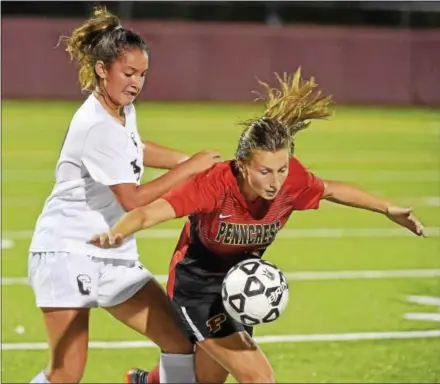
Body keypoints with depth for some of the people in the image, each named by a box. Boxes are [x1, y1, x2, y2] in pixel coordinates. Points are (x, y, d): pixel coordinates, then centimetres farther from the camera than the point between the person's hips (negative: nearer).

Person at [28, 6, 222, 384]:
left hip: (113, 256, 9)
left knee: (181, 339, 0)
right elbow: (133, 199, -24)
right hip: (68, 252, -9)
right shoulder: (97, 127, -21)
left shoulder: (123, 111, 6)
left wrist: (191, 160, 19)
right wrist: (189, 169, -19)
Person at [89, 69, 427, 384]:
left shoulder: (292, 180, -21)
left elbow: (332, 190, 1)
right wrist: (116, 234, -64)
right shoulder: (215, 184, -35)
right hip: (197, 289, -6)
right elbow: (150, 212, -44)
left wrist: (389, 210, 7)